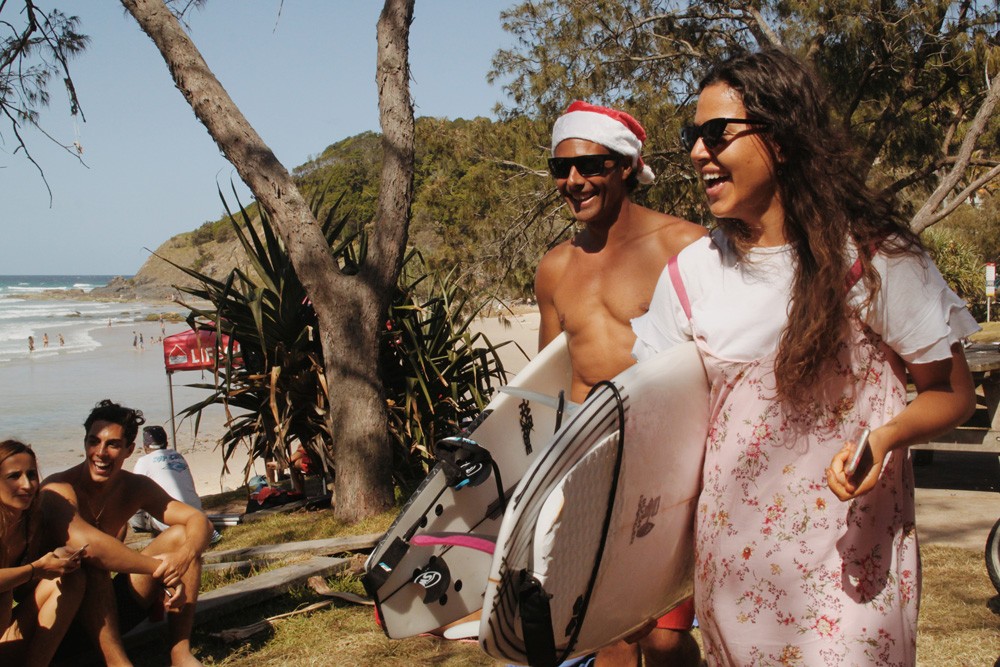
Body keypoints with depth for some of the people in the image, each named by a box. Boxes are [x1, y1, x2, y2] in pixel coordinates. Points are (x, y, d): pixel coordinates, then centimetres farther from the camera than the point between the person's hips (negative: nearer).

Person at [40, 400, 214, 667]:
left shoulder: (135, 488, 1)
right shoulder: (58, 491, -20)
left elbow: (199, 521, -5)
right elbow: (85, 541, -40)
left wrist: (184, 556, -28)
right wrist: (158, 568, -32)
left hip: (111, 608, 6)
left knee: (180, 535, -8)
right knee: (91, 561, -35)